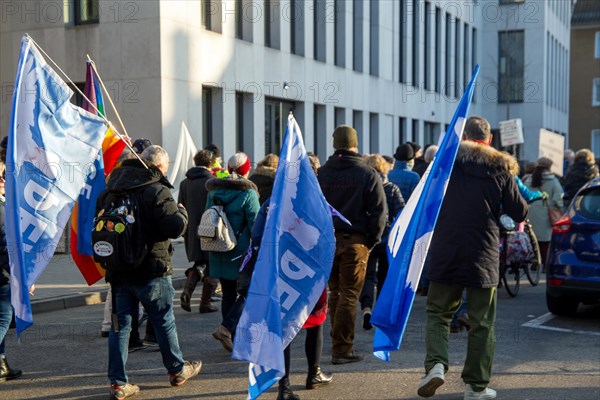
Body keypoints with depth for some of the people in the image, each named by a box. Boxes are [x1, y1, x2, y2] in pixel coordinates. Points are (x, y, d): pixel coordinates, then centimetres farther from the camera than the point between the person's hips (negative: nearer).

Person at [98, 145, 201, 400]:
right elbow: (176, 227, -22)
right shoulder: (157, 191, -14)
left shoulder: (111, 190, 8)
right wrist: (182, 212, -2)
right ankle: (177, 370, 26)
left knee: (120, 324, 8)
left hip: (118, 270, 5)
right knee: (164, 321, 11)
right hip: (151, 271, -5)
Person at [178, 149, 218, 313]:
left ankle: (187, 291, -6)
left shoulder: (184, 183, 5)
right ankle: (205, 303, 9)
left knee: (198, 263, 17)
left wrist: (185, 229, 16)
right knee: (210, 266, 7)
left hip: (192, 232, 4)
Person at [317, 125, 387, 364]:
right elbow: (379, 210, -8)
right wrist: (372, 241, 0)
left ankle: (340, 343, 23)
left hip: (326, 241, 4)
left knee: (335, 293, 16)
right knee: (349, 295, 0)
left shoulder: (321, 174, 6)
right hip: (355, 241, -4)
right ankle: (341, 349, 0)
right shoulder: (367, 174, -4)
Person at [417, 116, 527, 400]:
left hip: (445, 253, 0)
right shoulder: (502, 168, 0)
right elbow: (519, 213, 3)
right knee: (481, 322, 9)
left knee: (438, 312, 13)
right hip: (484, 255, 0)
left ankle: (436, 363, -9)